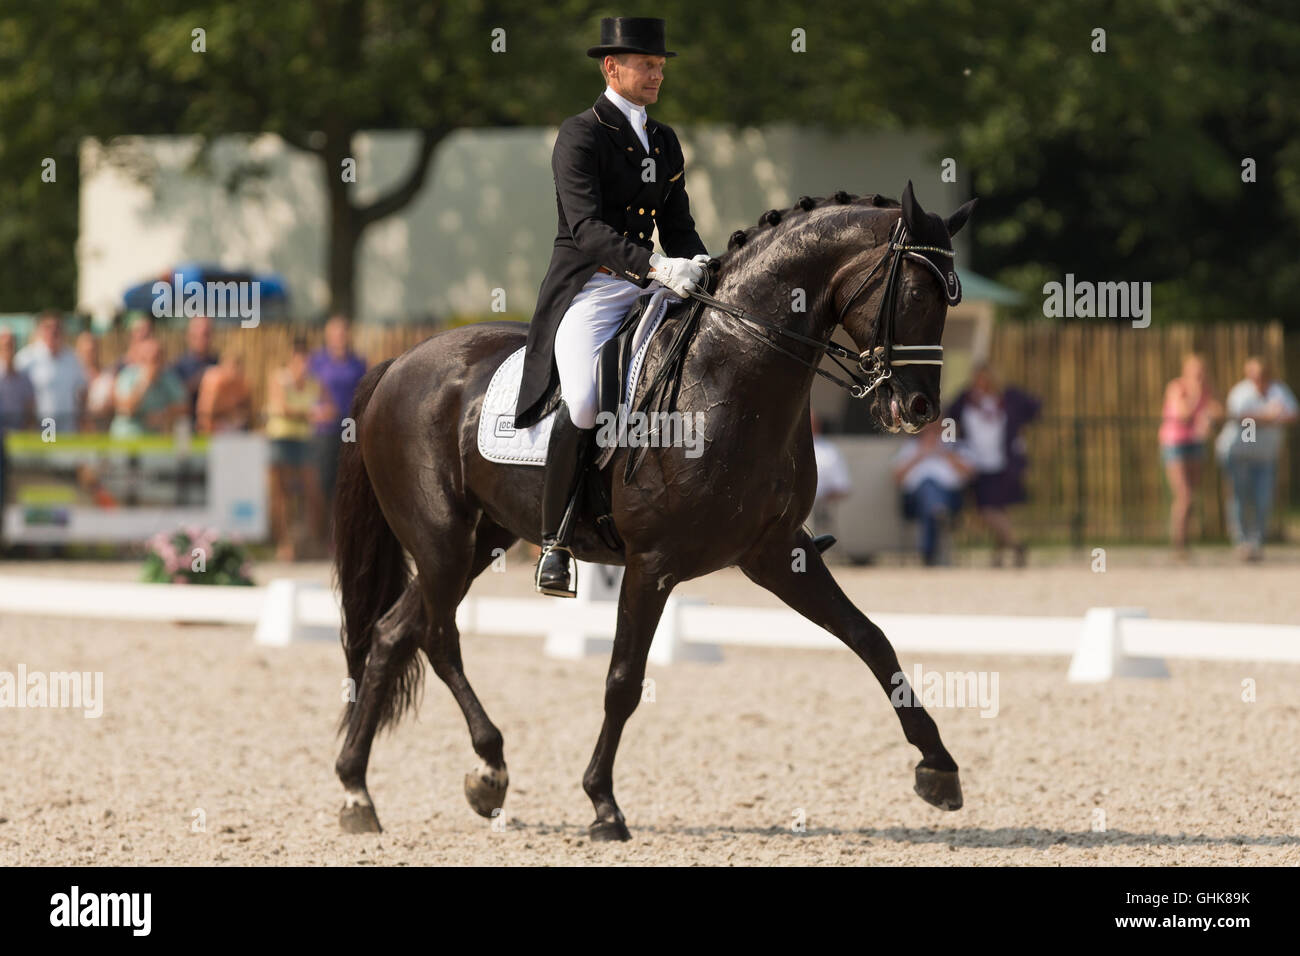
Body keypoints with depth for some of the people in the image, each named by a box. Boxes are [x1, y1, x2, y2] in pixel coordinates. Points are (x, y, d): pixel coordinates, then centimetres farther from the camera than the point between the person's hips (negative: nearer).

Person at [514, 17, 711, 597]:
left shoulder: (665, 143, 17)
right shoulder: (581, 135, -6)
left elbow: (678, 227, 18)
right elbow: (586, 228, -18)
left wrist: (698, 265, -5)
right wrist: (656, 266, -31)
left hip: (647, 288, 7)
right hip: (587, 289, -7)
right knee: (585, 402, -30)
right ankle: (553, 543, -17)